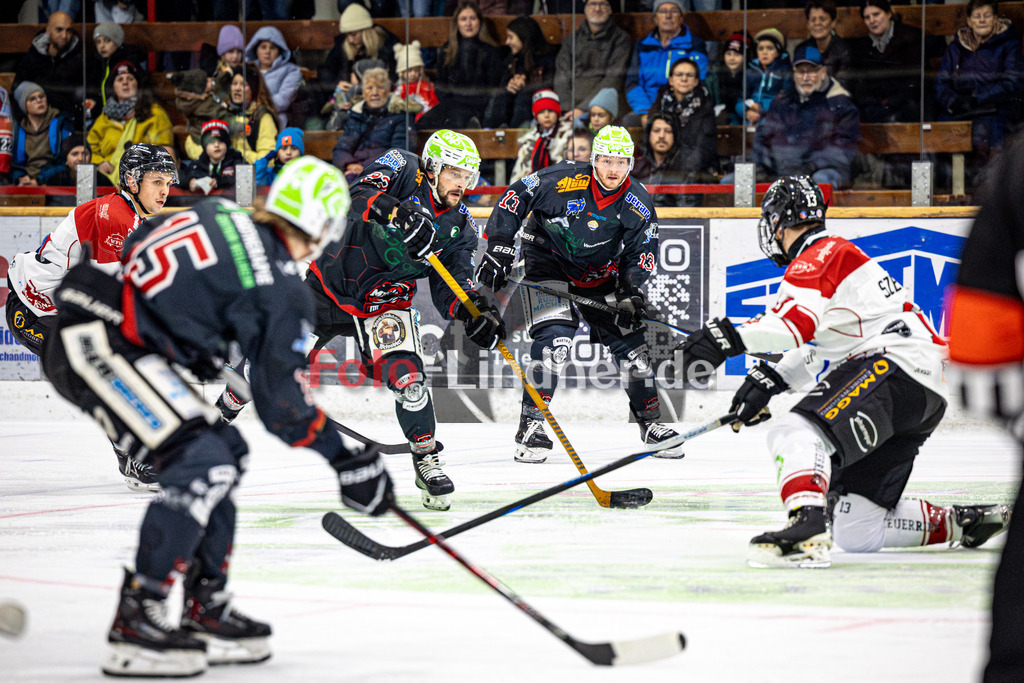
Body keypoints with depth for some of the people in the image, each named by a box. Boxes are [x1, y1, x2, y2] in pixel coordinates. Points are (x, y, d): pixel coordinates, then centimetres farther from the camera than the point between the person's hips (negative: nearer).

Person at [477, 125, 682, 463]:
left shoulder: (637, 204, -11)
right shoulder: (562, 181, -23)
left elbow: (640, 253, -2)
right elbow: (515, 197, -16)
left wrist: (631, 292, -19)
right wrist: (498, 249, -19)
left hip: (598, 276, 5)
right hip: (549, 264, -4)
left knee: (631, 345, 4)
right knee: (554, 339, -24)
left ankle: (651, 424, 23)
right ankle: (531, 426, -17)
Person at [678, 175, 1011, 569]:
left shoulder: (818, 255, -4)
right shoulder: (835, 255, 29)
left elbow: (797, 324, -22)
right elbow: (819, 349, 32)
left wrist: (731, 337, -27)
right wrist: (769, 381, 22)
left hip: (895, 367, -10)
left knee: (796, 434, -31)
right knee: (855, 532, 9)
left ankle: (807, 528, -54)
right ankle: (960, 522, 19)